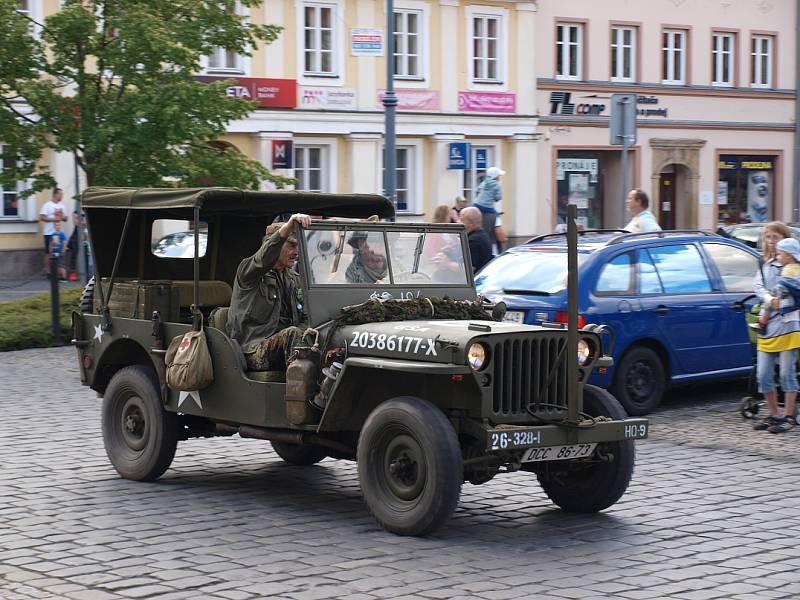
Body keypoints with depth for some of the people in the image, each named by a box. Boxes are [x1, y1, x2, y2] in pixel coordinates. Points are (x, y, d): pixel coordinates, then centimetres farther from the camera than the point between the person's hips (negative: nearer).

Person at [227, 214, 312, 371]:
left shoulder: (293, 278, 20)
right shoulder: (248, 270, -2)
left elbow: (303, 317, 16)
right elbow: (264, 256, -26)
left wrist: (308, 329, -11)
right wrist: (289, 225, -41)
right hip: (253, 351, -6)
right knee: (292, 333, -34)